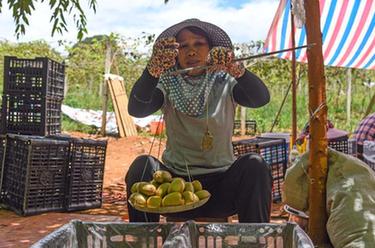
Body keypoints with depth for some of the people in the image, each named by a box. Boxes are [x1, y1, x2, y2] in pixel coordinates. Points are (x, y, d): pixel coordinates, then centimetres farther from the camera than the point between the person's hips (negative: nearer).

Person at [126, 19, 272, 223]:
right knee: (142, 165, -26)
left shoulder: (224, 83, 2)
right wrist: (153, 69, -36)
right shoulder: (168, 84, 1)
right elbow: (136, 110, -18)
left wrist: (235, 68, -38)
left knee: (254, 165, -26)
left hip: (221, 184, 0)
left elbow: (261, 98, -18)